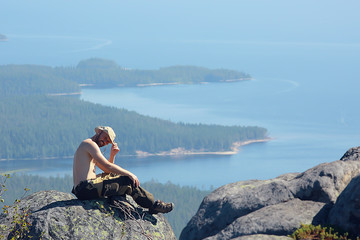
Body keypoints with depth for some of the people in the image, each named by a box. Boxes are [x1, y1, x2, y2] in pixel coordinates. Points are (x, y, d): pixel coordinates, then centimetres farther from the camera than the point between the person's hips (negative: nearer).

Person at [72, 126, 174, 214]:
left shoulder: (86, 146, 25)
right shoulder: (90, 143, -7)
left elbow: (107, 171, 25)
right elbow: (107, 166, -14)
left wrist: (112, 155, 11)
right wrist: (129, 174, -7)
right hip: (86, 188, -11)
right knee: (128, 181, -7)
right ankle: (153, 205, 4)